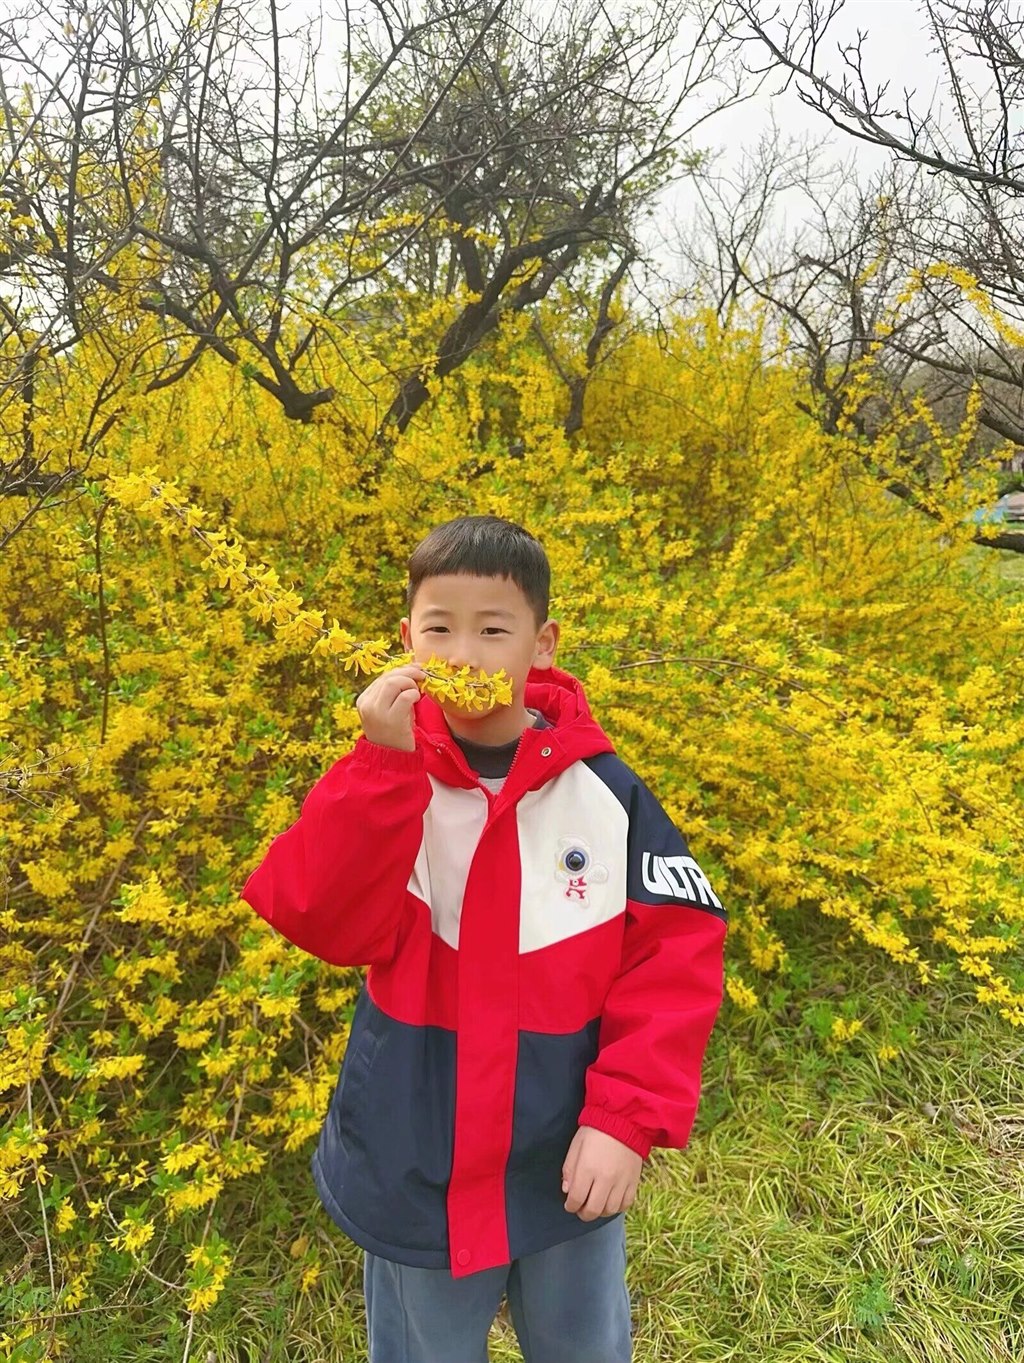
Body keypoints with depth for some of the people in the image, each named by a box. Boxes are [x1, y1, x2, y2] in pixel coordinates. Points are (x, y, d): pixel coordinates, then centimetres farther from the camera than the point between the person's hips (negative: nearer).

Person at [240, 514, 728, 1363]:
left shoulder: (604, 790, -12)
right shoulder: (380, 781, -10)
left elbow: (675, 956, -10)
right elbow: (326, 924, -22)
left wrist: (626, 1118, -16)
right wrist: (386, 761, -31)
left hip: (566, 1161, 0)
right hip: (413, 1167, 0)